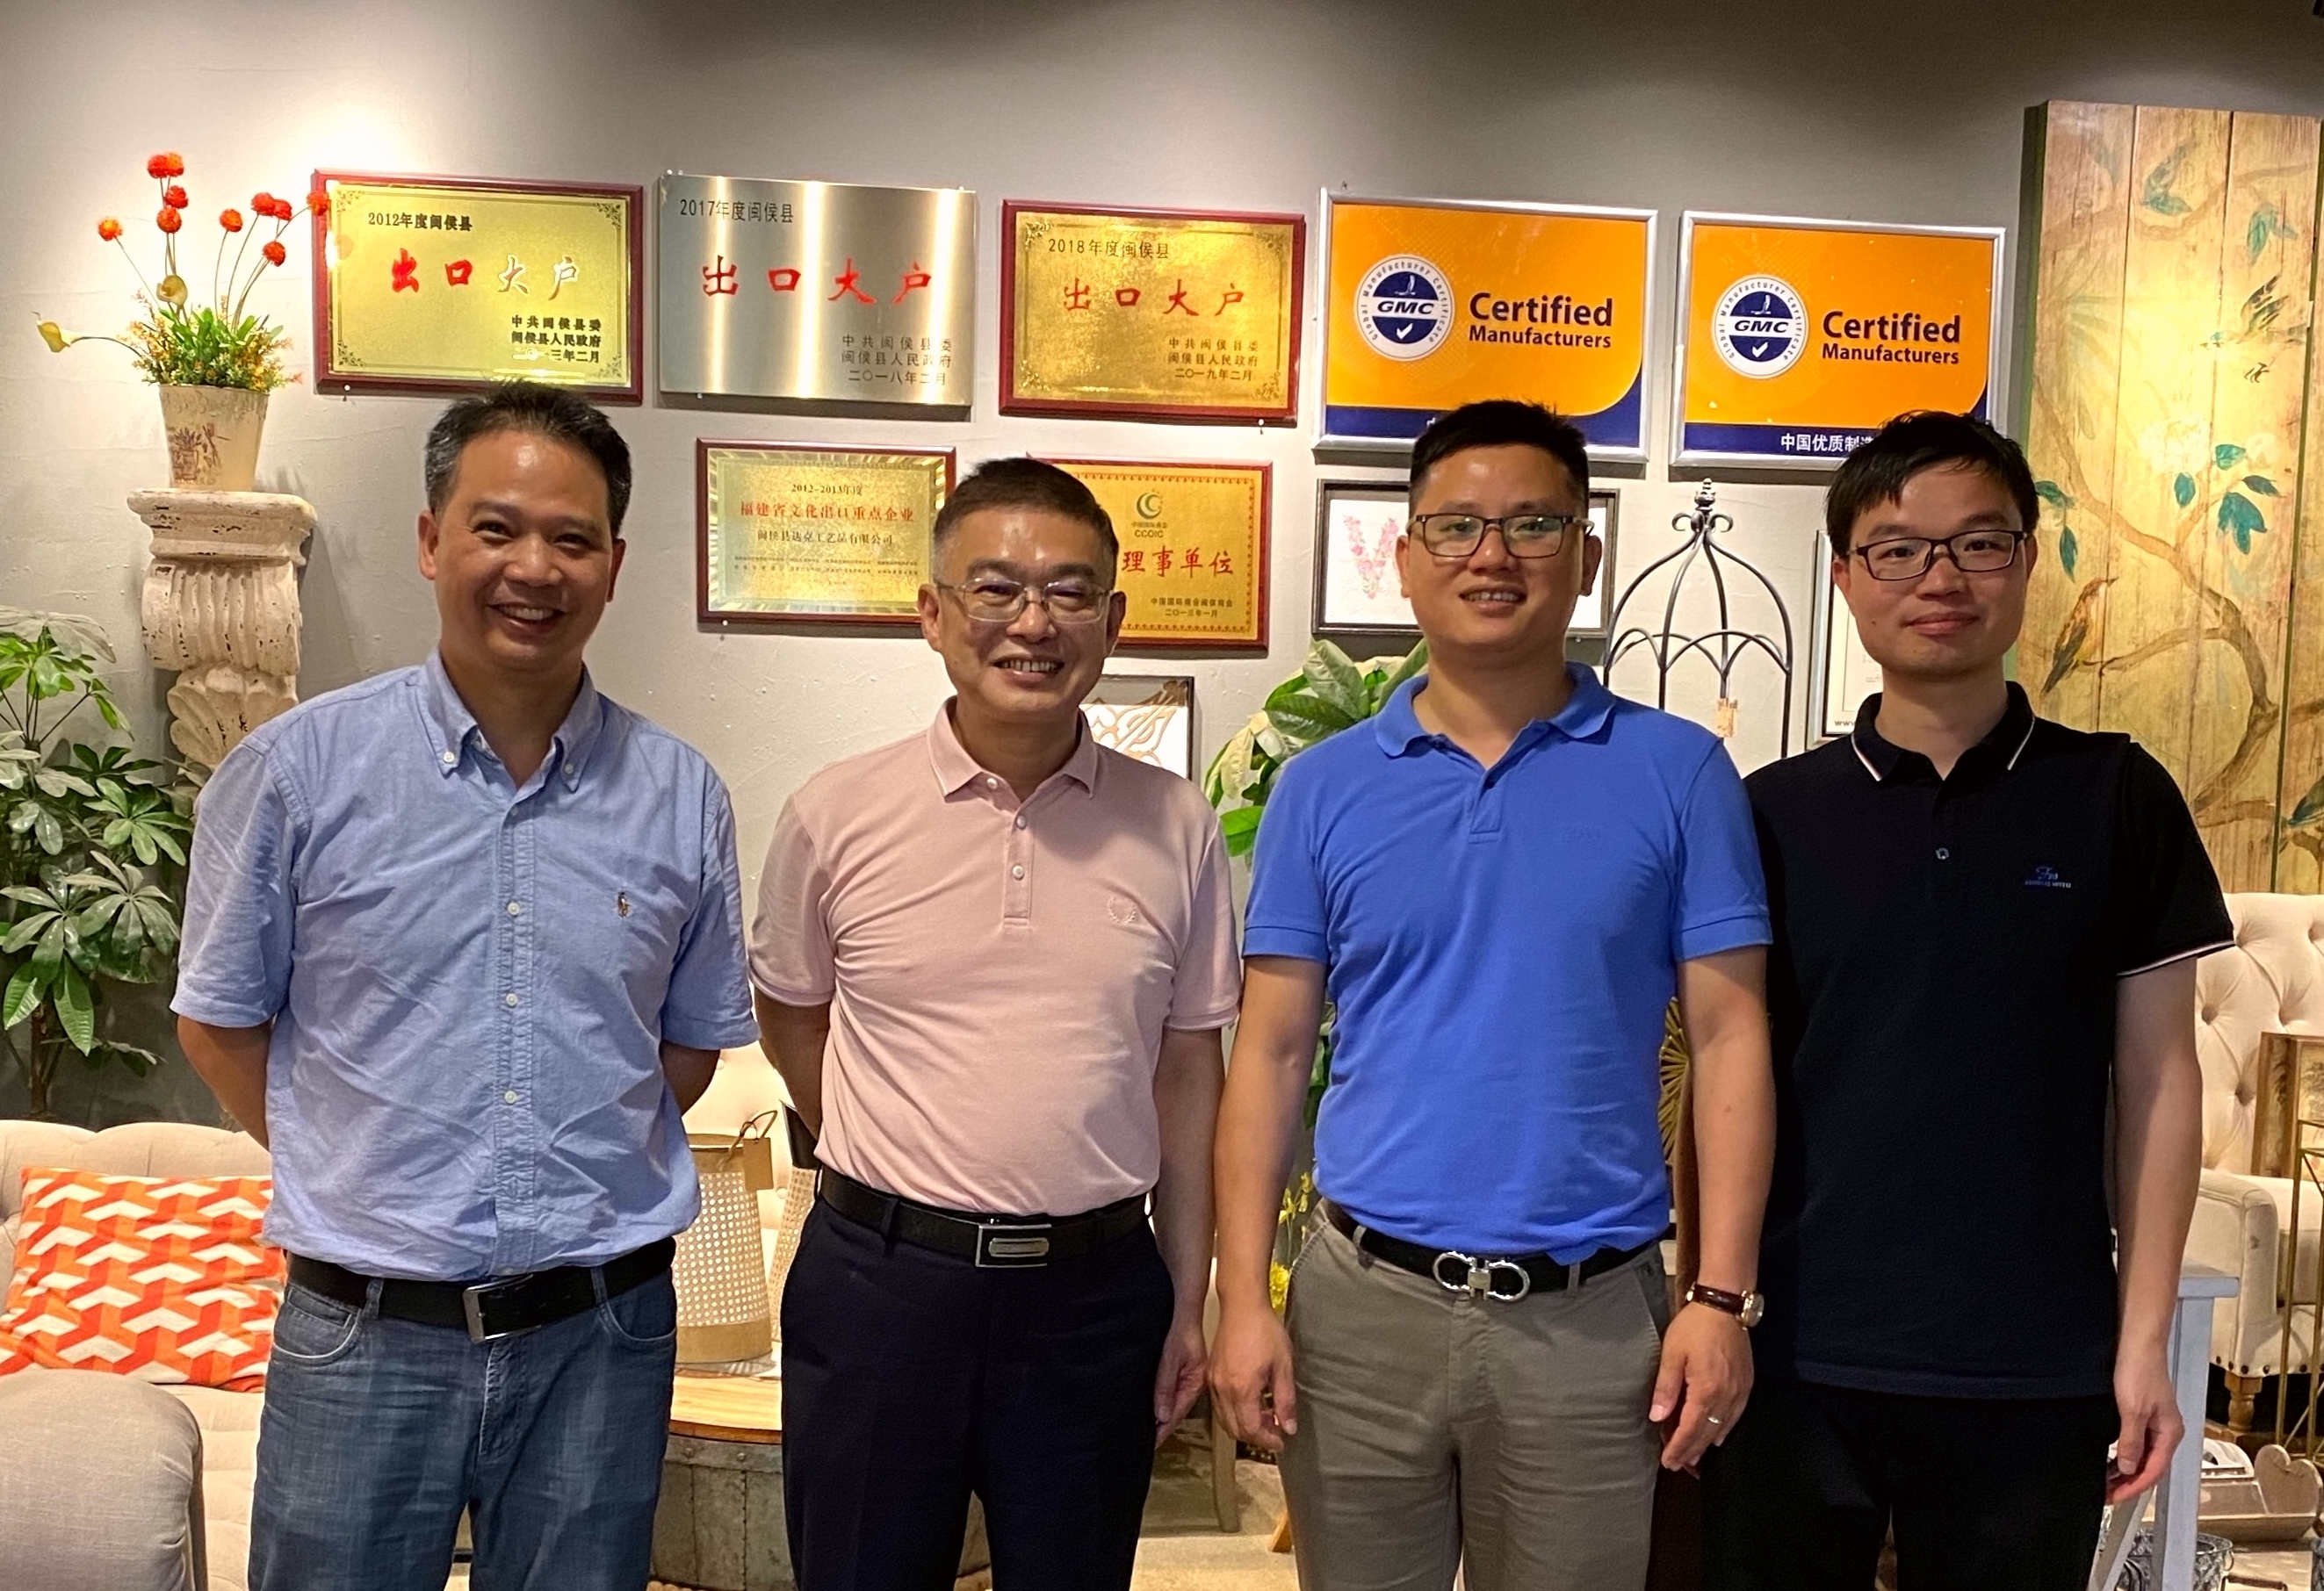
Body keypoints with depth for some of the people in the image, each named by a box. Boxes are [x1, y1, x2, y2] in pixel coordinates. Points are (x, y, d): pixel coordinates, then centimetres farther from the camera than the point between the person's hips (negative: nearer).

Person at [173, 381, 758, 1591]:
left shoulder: (681, 797, 0)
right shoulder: (297, 771, -6)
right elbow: (221, 1020, 4)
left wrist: (589, 1179, 5)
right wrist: (363, 1180, 3)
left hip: (602, 1337, 2)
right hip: (363, 1332, -1)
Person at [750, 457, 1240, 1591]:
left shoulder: (1175, 827, -1)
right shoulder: (836, 816, -5)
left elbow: (1187, 1070, 5)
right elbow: (789, 1017, 11)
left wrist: (1189, 1303, 6)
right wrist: (888, 1169, 10)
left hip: (1096, 1291, 1)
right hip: (880, 1285, -1)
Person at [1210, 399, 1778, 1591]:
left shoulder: (1677, 773, -1)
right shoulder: (1322, 788, 2)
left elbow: (1728, 1037, -1)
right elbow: (1271, 1054, 2)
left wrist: (1723, 1294, -7)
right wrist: (1243, 1301, -3)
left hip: (1593, 1315, -1)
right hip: (1362, 1301, 1)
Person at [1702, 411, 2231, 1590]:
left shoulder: (2117, 799, 0)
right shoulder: (1770, 815, 1)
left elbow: (2157, 1078, 2)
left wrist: (2143, 1337, -2)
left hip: (2037, 1370, 0)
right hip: (1794, 1356, 0)